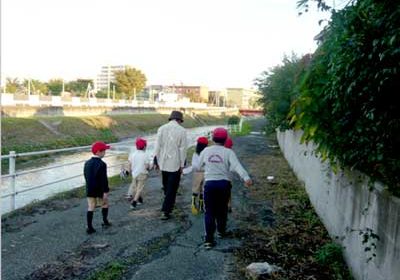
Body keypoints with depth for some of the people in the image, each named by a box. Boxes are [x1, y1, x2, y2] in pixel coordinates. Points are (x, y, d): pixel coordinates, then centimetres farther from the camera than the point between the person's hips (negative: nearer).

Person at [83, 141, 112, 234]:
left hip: (90, 190, 5)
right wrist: (106, 191, -16)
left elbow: (86, 176, 13)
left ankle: (89, 227, 6)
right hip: (99, 191, -5)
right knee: (105, 204, 18)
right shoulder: (101, 164, -19)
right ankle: (105, 221, 28)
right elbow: (104, 179, -20)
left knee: (90, 208, 7)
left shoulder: (87, 163, 4)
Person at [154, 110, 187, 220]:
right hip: (175, 164, -3)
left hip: (163, 163, 4)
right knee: (172, 188, 3)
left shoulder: (162, 128, 1)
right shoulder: (182, 130, -7)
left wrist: (156, 161, 8)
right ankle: (166, 212, 1)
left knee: (166, 185, 21)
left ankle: (168, 204, 32)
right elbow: (182, 149, -7)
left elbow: (157, 146, 1)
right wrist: (182, 164, -1)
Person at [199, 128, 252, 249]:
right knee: (222, 209, 20)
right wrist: (246, 178, -30)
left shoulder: (206, 151, 2)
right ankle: (221, 231, 38)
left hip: (209, 183, 0)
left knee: (209, 211, 3)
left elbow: (198, 165, 14)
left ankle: (209, 239, -4)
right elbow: (237, 166, -20)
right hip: (224, 184, 0)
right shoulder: (228, 152, -5)